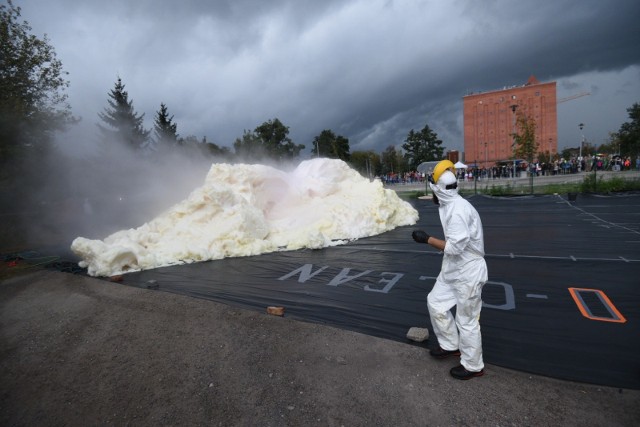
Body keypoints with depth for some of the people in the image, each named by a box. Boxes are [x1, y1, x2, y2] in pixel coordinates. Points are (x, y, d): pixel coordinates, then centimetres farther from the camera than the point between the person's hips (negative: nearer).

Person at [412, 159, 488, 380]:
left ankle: (473, 366, 27)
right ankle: (451, 345, 36)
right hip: (453, 269, 10)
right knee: (435, 302, 17)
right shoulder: (450, 205, 5)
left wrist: (428, 239, -19)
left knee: (467, 321, 6)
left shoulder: (458, 210, -26)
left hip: (468, 273, -10)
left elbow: (455, 246, -26)